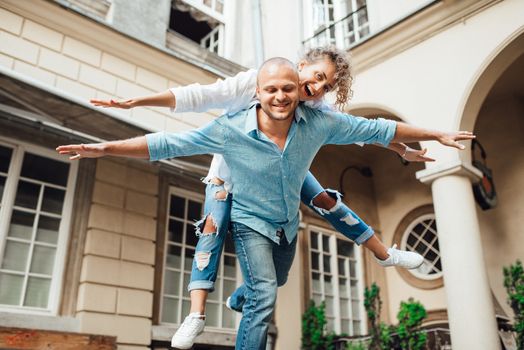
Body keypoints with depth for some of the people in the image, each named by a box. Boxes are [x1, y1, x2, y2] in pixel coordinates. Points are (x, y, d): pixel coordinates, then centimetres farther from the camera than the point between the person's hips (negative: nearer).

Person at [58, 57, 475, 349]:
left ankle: (244, 296, 64)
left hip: (289, 225, 5)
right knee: (265, 298, -18)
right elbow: (168, 143, -26)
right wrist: (106, 148, -32)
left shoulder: (319, 123, -24)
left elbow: (377, 129, -14)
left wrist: (436, 135, -9)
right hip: (252, 224, -4)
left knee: (275, 283, 28)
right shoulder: (230, 130, -30)